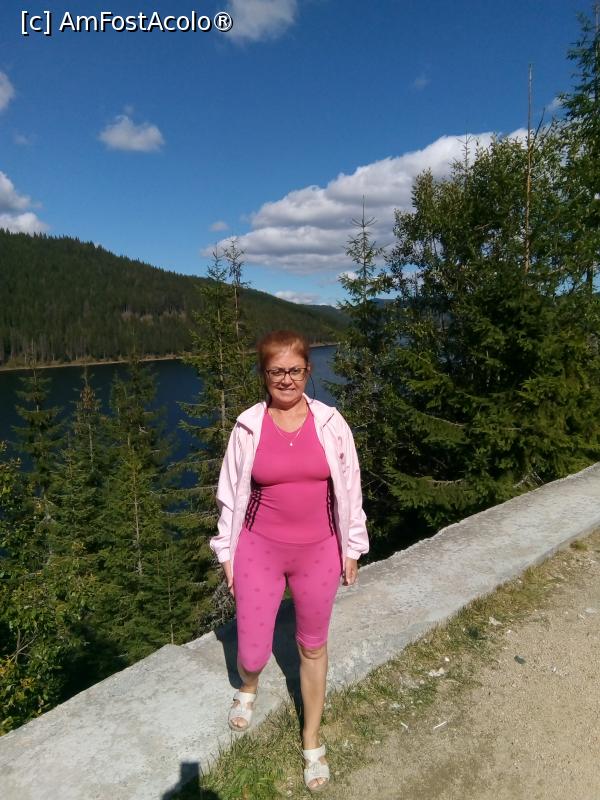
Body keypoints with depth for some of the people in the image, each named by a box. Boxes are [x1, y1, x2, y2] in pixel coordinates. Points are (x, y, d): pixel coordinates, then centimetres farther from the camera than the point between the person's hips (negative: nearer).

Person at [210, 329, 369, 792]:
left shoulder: (331, 423, -8)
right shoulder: (248, 427, -8)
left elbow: (349, 488, -1)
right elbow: (231, 494, 0)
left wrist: (352, 547, 3)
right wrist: (227, 554, 3)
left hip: (318, 551, 1)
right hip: (260, 549, 0)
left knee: (313, 647, 17)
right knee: (253, 653, 8)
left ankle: (312, 742, 42)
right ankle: (248, 687, 48)